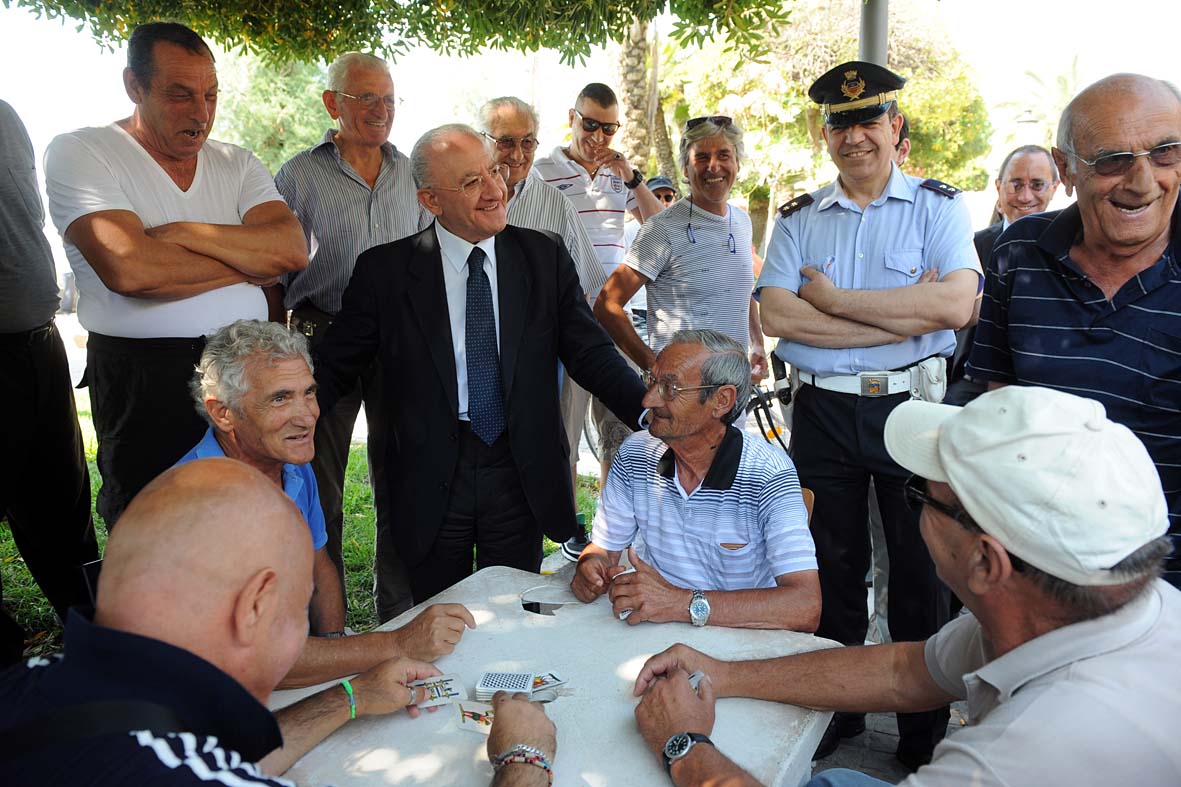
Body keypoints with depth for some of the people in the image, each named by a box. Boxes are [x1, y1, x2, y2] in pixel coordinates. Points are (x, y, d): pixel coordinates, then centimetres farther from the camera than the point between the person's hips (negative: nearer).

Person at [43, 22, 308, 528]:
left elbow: (292, 249, -6)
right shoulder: (79, 153, -2)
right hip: (144, 384, -3)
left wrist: (182, 233, -14)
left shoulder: (238, 164, 11)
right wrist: (249, 263, -8)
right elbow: (128, 269, -19)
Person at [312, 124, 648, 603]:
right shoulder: (385, 270, -4)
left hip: (522, 476, 1)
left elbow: (591, 354, -2)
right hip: (430, 478, -1)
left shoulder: (545, 257, 0)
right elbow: (334, 367, 1)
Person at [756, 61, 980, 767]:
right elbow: (776, 316, -8)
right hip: (822, 412, 2)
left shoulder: (938, 206, 2)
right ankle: (836, 715, 35)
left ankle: (925, 736, 30)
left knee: (921, 577, 10)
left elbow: (955, 303, -16)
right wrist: (907, 314, -13)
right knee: (832, 572, 15)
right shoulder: (799, 219, 8)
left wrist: (831, 296, -13)